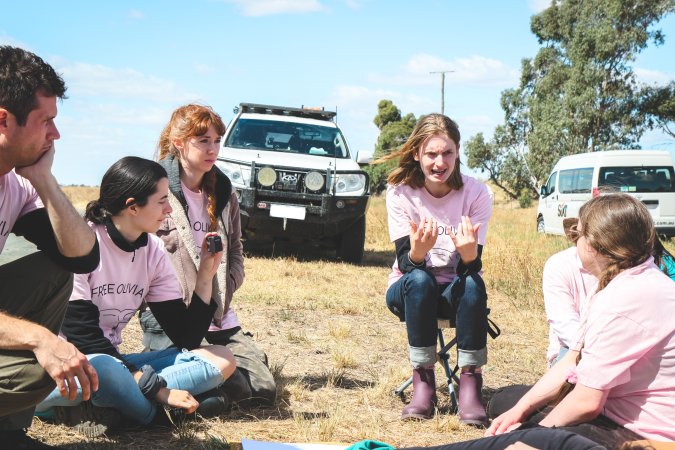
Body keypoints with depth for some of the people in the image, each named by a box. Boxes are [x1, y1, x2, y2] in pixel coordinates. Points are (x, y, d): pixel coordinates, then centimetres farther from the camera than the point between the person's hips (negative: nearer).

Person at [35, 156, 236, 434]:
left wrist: (205, 276, -11)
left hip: (113, 363, 7)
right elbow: (82, 337, -21)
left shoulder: (154, 251, 1)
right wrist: (157, 389, -23)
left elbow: (185, 338, 2)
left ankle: (90, 404, -19)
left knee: (221, 359, -7)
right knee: (100, 367, -42)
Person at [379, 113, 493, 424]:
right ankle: (423, 381, -25)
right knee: (419, 279, -34)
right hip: (409, 292, 0)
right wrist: (418, 251, -42)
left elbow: (473, 267, -18)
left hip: (456, 293, 0)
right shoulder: (400, 191, -12)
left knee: (473, 283, -33)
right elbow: (405, 264, -18)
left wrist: (469, 254, -42)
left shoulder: (477, 194, -12)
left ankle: (470, 382, -26)